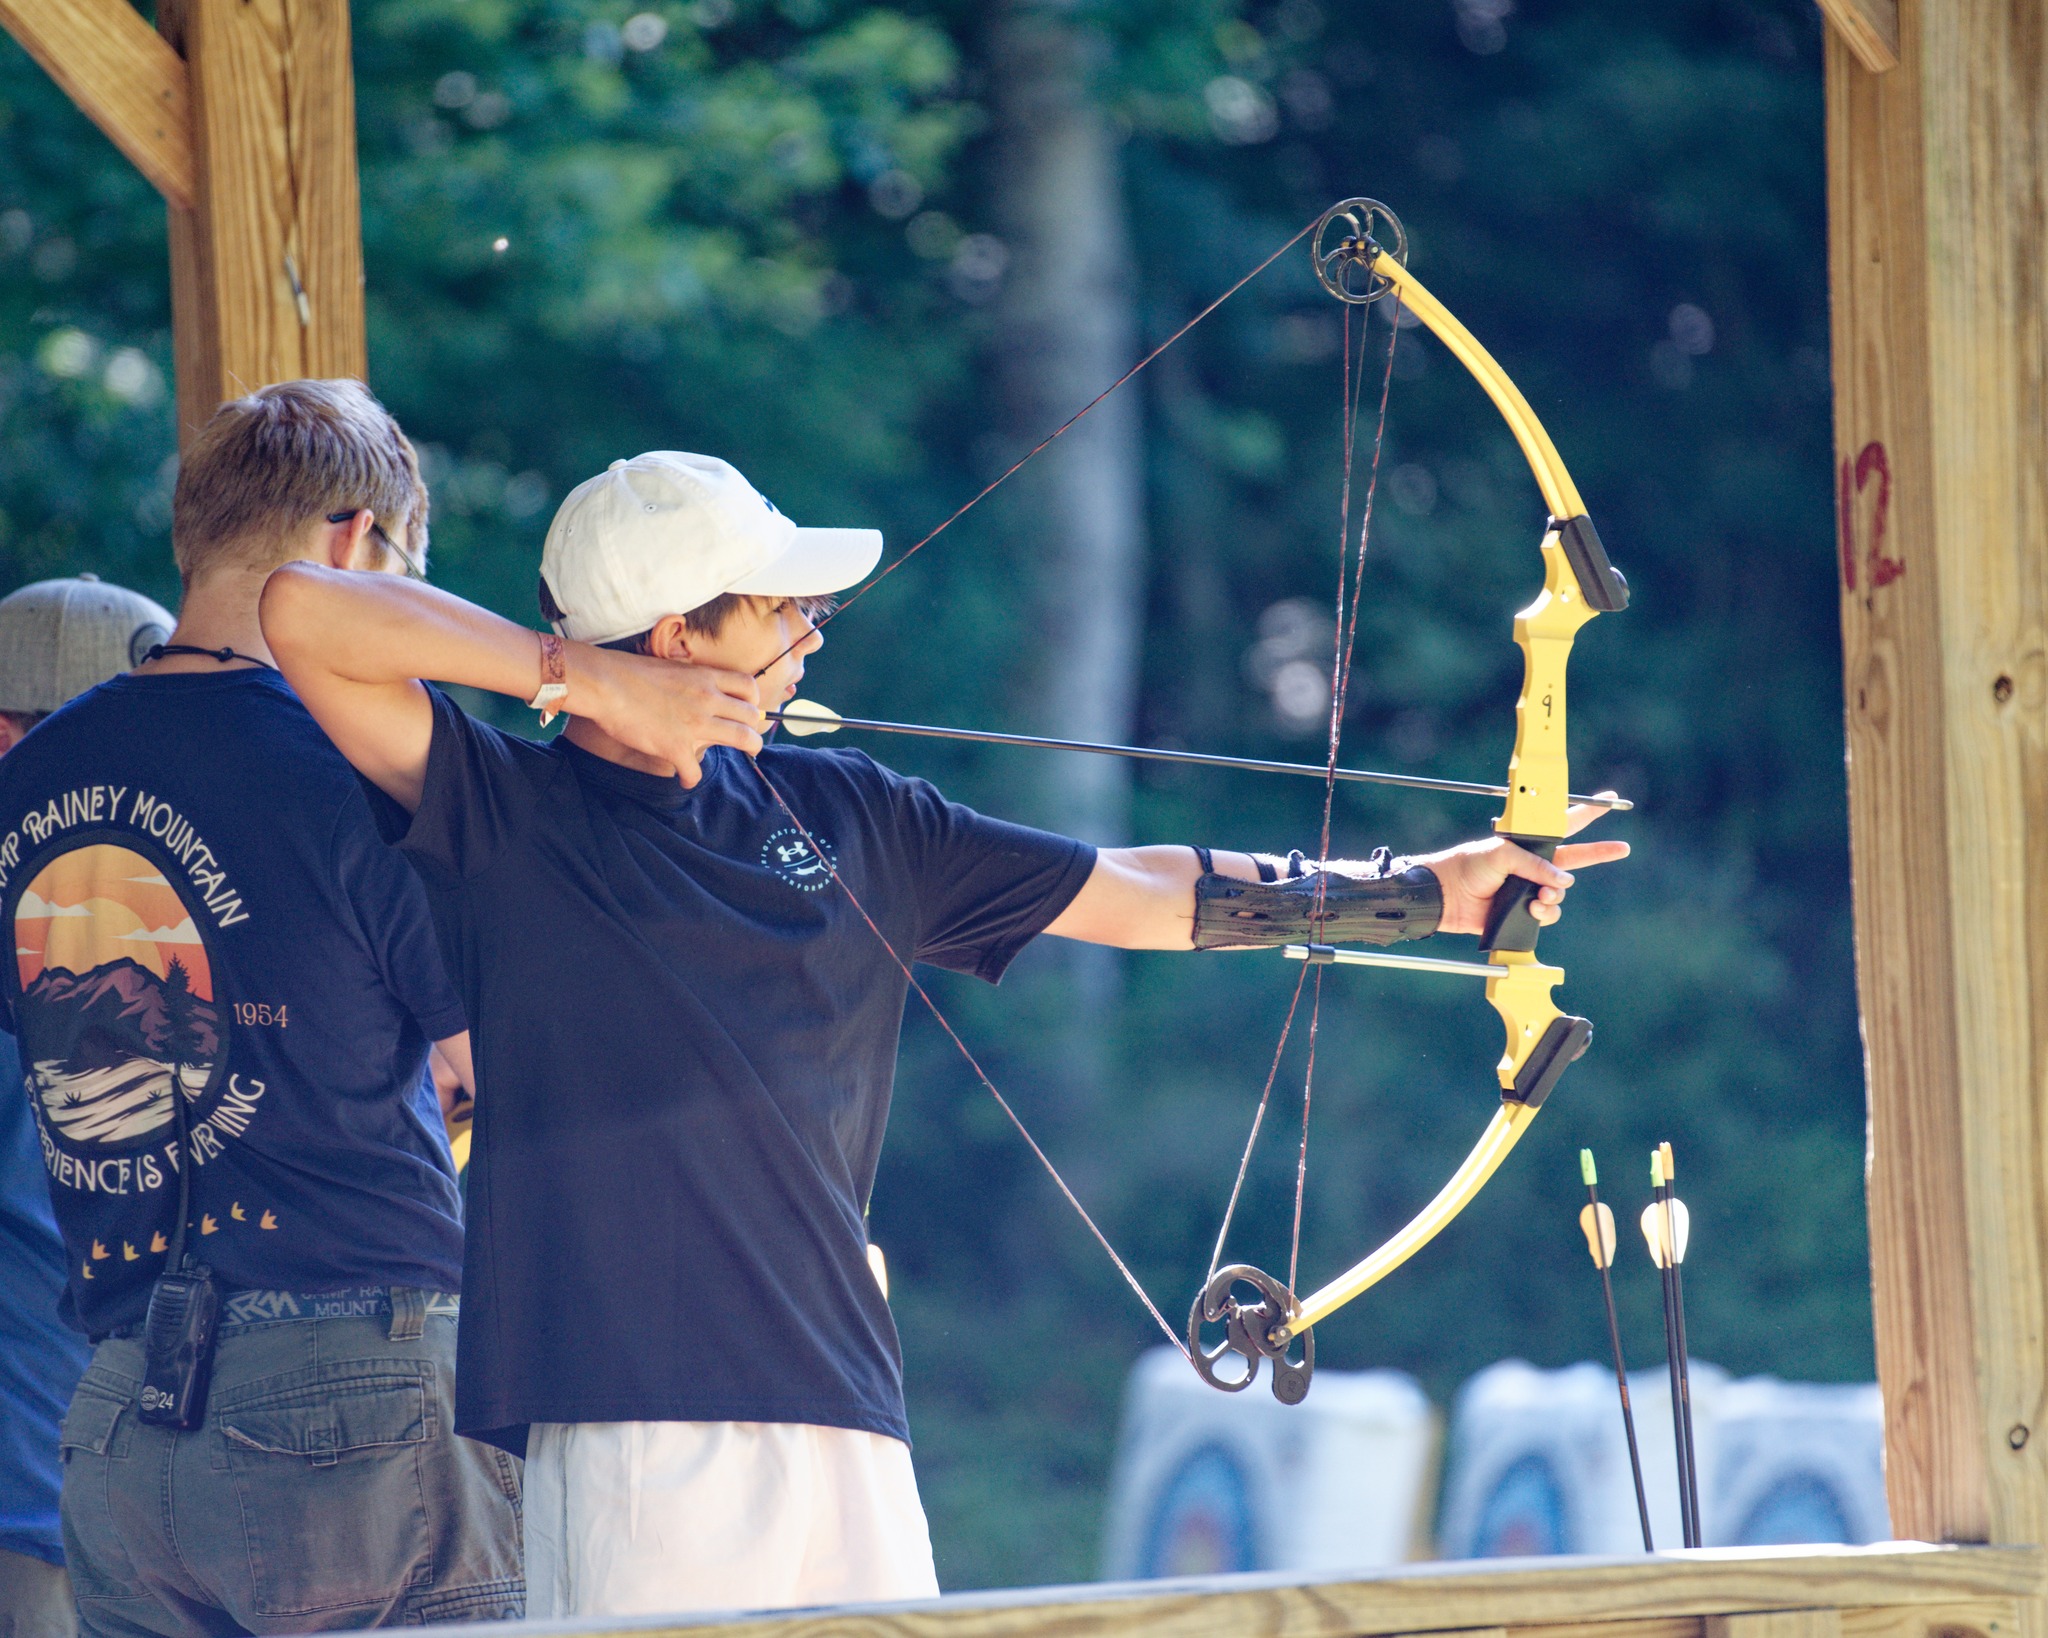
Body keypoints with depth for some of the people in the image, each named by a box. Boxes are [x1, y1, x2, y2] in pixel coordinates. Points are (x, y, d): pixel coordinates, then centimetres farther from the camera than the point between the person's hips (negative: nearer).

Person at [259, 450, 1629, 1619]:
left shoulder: (846, 819, 16)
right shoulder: (500, 812, 0)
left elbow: (1138, 895, 21)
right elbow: (304, 611, -13)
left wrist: (1432, 889, 21)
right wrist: (581, 676, -11)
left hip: (845, 1422, 6)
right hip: (632, 1436, -6)